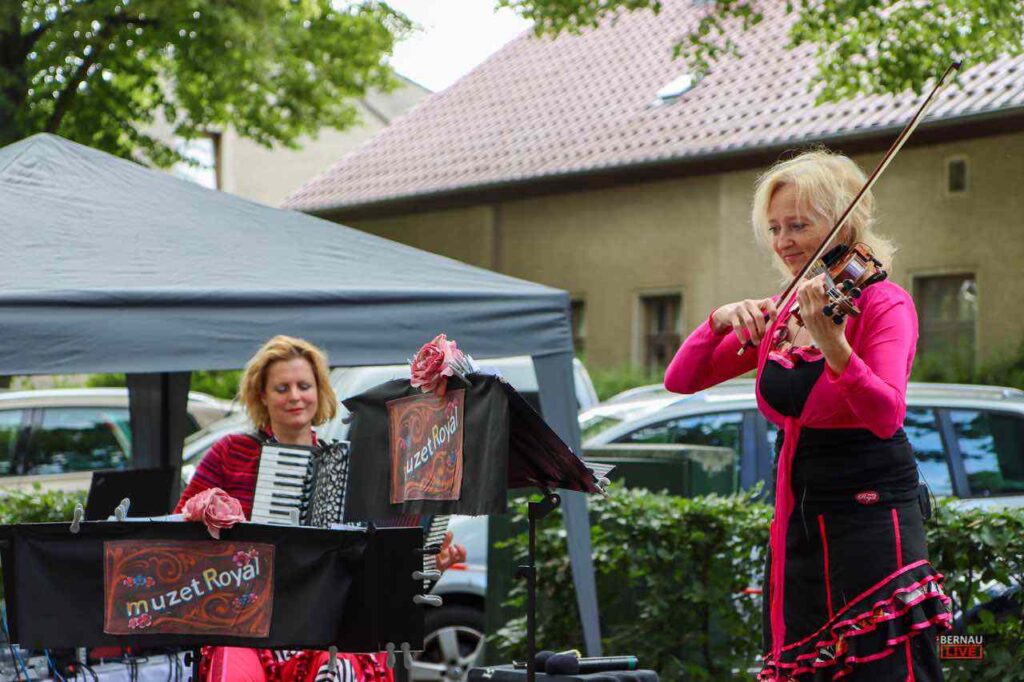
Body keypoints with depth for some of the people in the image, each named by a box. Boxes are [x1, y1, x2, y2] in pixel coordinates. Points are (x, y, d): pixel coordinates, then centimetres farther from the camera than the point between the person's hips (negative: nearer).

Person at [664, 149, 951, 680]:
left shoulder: (882, 303, -9)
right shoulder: (779, 317, 10)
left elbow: (886, 415, -25)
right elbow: (680, 380, 7)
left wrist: (830, 342, -41)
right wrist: (721, 320, -11)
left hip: (869, 513, -7)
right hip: (797, 523, 7)